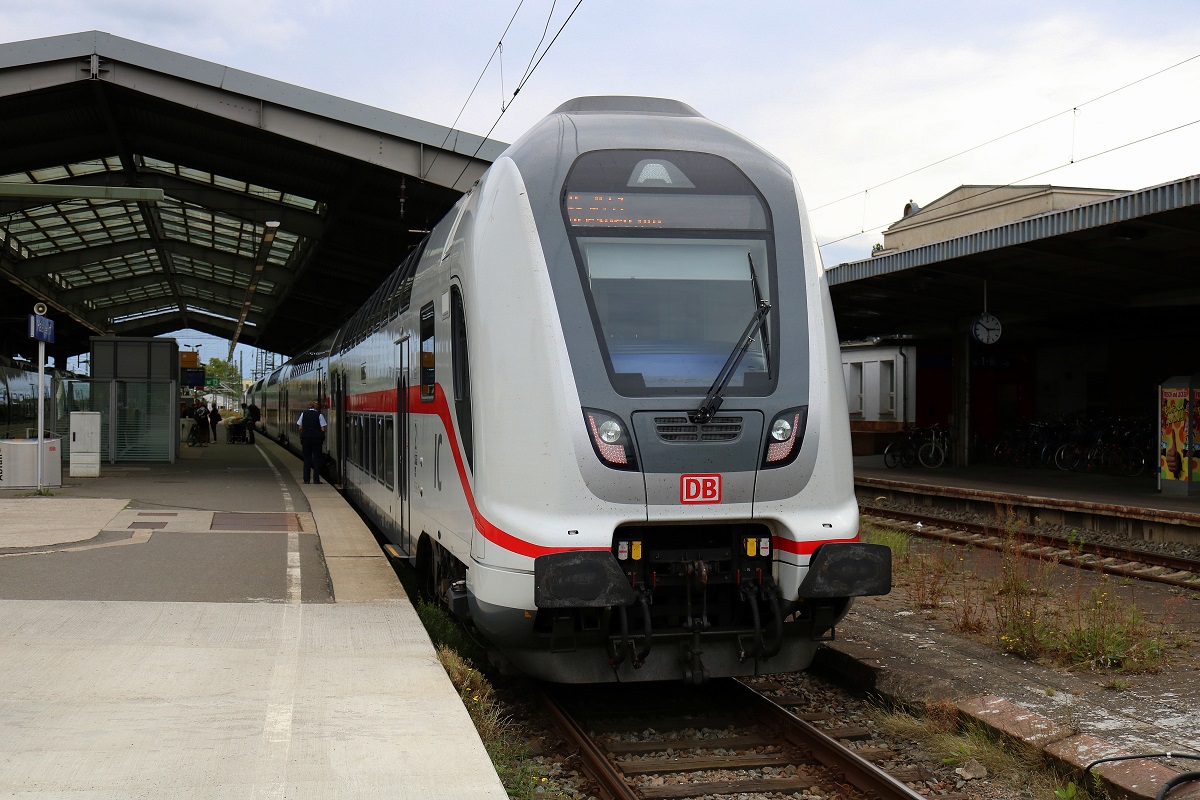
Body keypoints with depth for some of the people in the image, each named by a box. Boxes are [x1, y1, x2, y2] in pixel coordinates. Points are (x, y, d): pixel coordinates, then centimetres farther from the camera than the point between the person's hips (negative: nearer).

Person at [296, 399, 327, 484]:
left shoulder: (303, 414, 2)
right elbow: (323, 429, -9)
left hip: (305, 438, 2)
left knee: (307, 458, 8)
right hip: (317, 438, -2)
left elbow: (300, 427, 3)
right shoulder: (319, 415, -7)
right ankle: (316, 479, 2)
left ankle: (306, 479, 7)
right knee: (317, 458, 4)